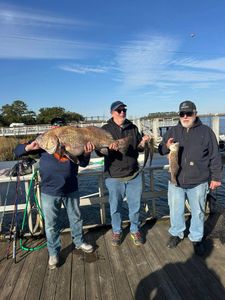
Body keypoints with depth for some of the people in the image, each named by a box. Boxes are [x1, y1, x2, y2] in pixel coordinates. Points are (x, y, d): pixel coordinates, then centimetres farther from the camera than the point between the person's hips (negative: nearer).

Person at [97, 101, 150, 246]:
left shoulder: (133, 128, 7)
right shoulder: (106, 129, -3)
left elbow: (139, 148, 12)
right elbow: (99, 152, -7)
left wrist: (143, 141, -9)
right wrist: (108, 148, -28)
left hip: (134, 175, 3)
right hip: (114, 176, -2)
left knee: (135, 206, 13)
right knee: (115, 207, 13)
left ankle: (135, 230, 35)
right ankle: (117, 231, 35)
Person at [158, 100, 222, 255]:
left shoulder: (206, 131, -4)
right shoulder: (173, 131, 3)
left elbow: (215, 157, 0)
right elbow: (161, 150, 8)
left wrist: (216, 177, 0)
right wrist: (167, 146, -15)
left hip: (198, 182, -2)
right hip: (176, 181, 2)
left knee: (198, 212, 15)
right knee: (175, 210, 15)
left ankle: (197, 238, 36)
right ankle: (176, 233, 38)